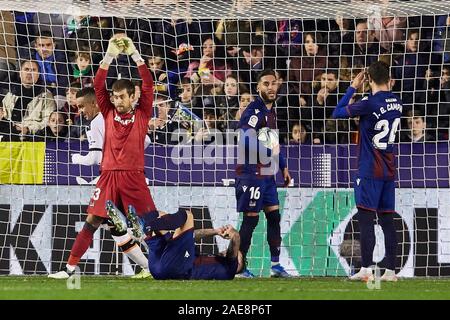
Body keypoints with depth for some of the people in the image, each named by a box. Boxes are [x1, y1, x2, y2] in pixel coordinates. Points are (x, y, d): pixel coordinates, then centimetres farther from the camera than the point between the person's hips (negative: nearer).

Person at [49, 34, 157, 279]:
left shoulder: (141, 115, 6)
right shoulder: (109, 113, 11)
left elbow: (148, 85, -1)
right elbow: (98, 86, 3)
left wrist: (134, 54, -5)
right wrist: (109, 56, -5)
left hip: (133, 176, -2)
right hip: (109, 175, 2)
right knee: (92, 221, -1)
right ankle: (70, 268, 0)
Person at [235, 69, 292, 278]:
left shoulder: (271, 111, 15)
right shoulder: (253, 111, -15)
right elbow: (245, 141, -27)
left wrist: (283, 167, 24)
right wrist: (269, 152, -24)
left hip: (267, 173, 9)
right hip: (251, 172, -9)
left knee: (274, 215, 9)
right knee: (251, 218, -6)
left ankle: (275, 265, 16)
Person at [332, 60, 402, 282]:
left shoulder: (369, 104, -16)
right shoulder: (397, 103, 3)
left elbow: (337, 113, -7)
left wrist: (353, 88, 2)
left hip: (370, 171, -6)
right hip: (389, 171, 6)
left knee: (365, 218, -6)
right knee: (387, 220, 8)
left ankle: (366, 270, -11)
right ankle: (390, 271, 7)